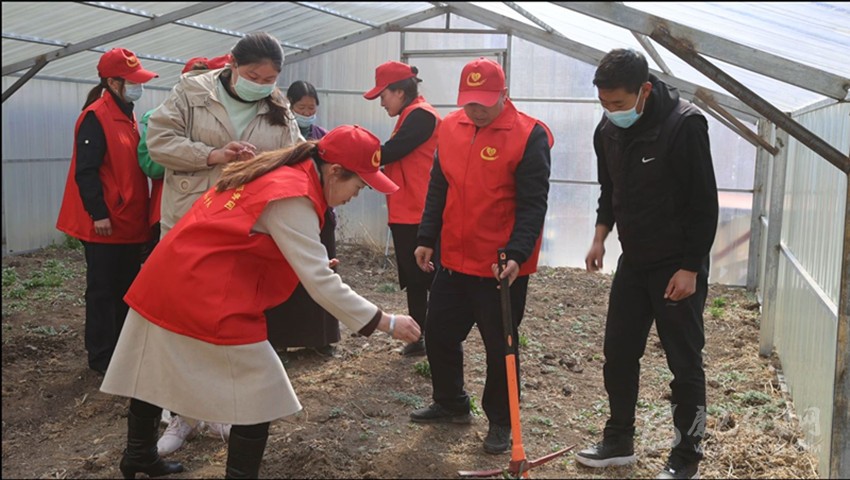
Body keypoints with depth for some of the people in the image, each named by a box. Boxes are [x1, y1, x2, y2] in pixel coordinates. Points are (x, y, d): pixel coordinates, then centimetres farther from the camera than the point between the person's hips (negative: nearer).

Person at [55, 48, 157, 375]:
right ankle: (102, 357, 9)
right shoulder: (96, 117, -13)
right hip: (105, 224, -9)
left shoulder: (127, 117, 15)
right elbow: (86, 171, -19)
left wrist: (140, 211, 18)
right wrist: (98, 213, -22)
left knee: (127, 289, 14)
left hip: (130, 222, 9)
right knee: (103, 291, 0)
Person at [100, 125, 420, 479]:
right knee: (259, 395, 0)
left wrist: (309, 264, 12)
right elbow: (320, 283, -22)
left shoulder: (280, 172, 10)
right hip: (205, 296, -10)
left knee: (154, 372, 25)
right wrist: (384, 322, -17)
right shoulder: (293, 199, -19)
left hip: (168, 279, 10)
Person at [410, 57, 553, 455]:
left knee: (499, 347, 7)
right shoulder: (450, 128, 4)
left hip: (502, 266, -6)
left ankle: (500, 423, 25)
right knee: (438, 334, 16)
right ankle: (451, 404, 38)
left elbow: (533, 204, -16)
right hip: (454, 259, 6)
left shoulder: (529, 135, -13)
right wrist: (427, 238, 9)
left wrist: (516, 254, -25)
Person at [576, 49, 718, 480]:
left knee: (685, 363, 3)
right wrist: (600, 237, 4)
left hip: (678, 267, -6)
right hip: (633, 261, 7)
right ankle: (619, 441, 27)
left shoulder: (684, 125, -20)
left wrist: (690, 268, -17)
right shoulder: (608, 130, 0)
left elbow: (704, 205, -17)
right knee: (618, 352, 11)